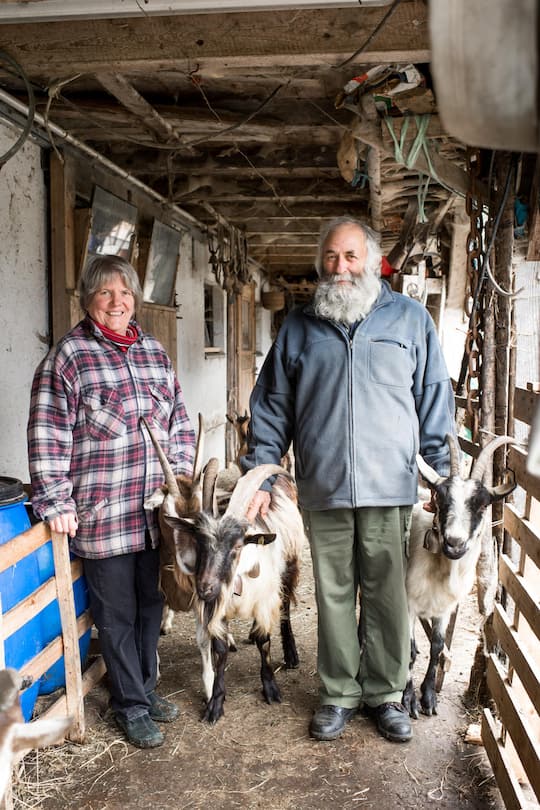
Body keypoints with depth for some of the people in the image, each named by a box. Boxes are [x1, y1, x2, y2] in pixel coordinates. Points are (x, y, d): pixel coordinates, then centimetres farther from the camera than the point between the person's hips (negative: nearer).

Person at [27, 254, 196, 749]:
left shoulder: (154, 352, 10)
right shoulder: (68, 356, -6)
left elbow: (180, 424, 15)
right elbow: (49, 437, -10)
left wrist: (181, 478, 9)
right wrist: (54, 503, -14)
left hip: (158, 513, 5)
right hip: (103, 517, -5)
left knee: (151, 605, 17)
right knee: (117, 614, 8)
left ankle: (146, 689, 36)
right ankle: (132, 706, 24)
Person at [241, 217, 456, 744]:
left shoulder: (409, 319, 7)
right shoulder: (298, 328, 9)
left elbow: (434, 399, 7)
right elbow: (272, 406, 10)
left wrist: (443, 472, 2)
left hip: (389, 487, -1)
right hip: (322, 488, 1)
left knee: (387, 596, 7)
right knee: (333, 596, 10)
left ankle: (386, 694, 26)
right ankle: (339, 694, 27)